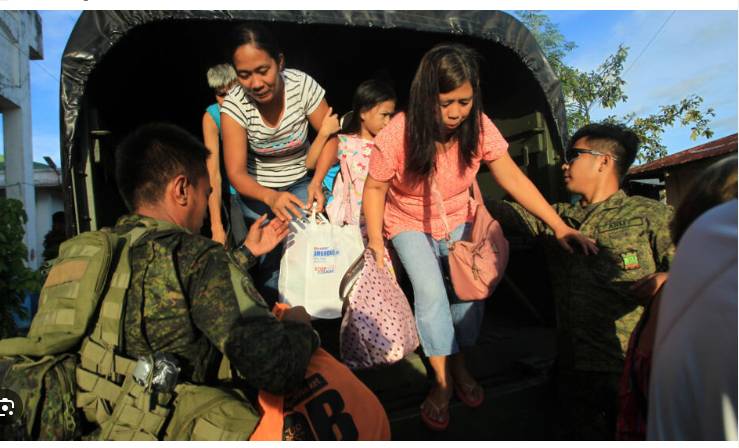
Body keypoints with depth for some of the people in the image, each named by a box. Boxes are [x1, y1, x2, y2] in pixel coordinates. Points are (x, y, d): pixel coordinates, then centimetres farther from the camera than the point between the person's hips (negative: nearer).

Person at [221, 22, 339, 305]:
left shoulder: (302, 85, -22)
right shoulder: (233, 105, -22)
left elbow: (329, 137, -10)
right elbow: (236, 172, -24)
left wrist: (316, 182, -25)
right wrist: (270, 197, -44)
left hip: (300, 183, 0)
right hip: (257, 190, 0)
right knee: (269, 258, -9)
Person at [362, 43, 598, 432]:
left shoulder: (478, 126, -17)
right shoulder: (398, 135, -25)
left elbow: (514, 179, -13)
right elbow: (375, 189, -13)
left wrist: (559, 226, -17)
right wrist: (376, 241, -19)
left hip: (458, 222, 3)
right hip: (409, 224, -2)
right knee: (430, 291, -22)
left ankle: (457, 362, 9)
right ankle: (442, 380, -2)